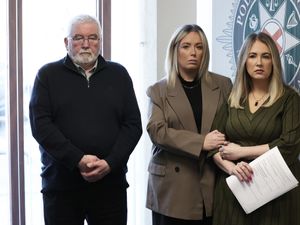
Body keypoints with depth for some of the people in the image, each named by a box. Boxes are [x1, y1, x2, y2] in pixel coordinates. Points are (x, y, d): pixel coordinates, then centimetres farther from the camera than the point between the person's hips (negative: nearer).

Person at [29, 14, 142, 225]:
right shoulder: (48, 75, 5)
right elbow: (40, 124, -5)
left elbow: (133, 124, 4)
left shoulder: (118, 74, 10)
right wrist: (77, 160, -15)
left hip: (110, 183, 1)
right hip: (61, 185, -1)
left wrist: (110, 163, -10)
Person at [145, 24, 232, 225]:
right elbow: (156, 131, -9)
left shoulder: (223, 85, 9)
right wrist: (201, 142, -17)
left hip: (212, 183, 1)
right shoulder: (158, 90, 4)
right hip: (172, 186, -1)